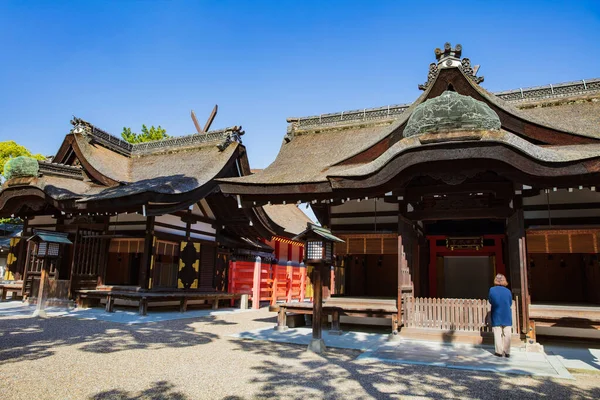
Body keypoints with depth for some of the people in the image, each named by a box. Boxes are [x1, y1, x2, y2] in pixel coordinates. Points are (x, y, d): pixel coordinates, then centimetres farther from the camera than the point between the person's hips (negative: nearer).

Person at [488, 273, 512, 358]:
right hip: (507, 316, 1)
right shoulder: (508, 291, -4)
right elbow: (510, 303, 1)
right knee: (507, 335, 7)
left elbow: (490, 301, -3)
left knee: (498, 334, 6)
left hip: (497, 315, -1)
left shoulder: (492, 290, -8)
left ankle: (499, 351, 6)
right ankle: (507, 352, 10)